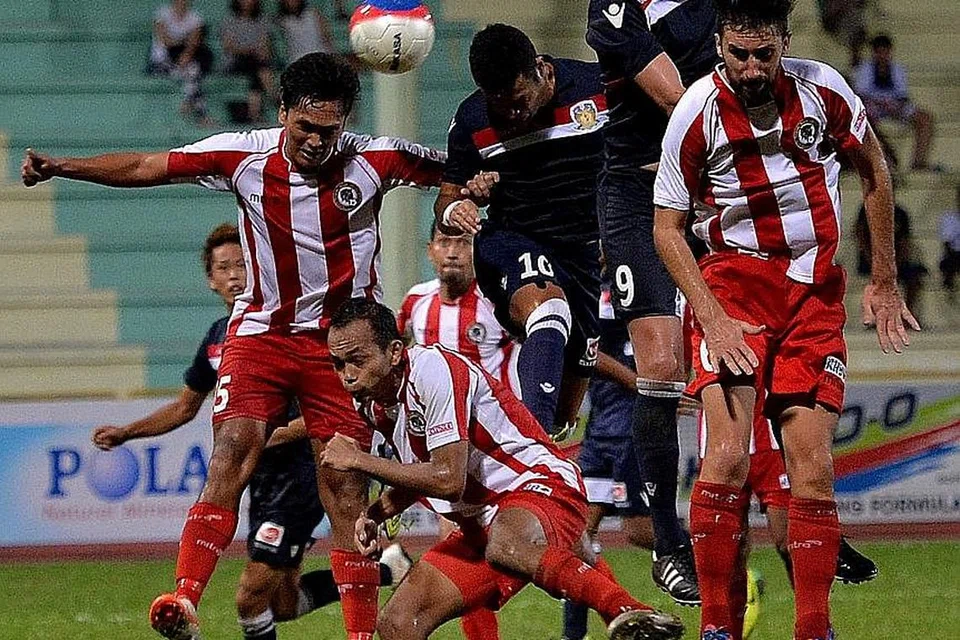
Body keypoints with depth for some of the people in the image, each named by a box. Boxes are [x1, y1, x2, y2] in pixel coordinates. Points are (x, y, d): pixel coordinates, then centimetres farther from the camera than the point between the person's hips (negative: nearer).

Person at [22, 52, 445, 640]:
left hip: (341, 341, -1)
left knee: (346, 485, -5)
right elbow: (144, 168, -3)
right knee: (231, 453, -17)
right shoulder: (244, 155, -8)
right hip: (261, 329, 1)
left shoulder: (375, 160, -10)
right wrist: (59, 167, -10)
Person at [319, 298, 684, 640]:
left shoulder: (433, 369, -19)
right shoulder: (373, 403, 7)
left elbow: (448, 480, -24)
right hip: (480, 522, 9)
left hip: (542, 486, -9)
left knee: (503, 547, -44)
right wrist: (376, 513, 5)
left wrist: (360, 461, -18)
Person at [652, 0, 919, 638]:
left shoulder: (823, 89, -6)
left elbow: (874, 169, 12)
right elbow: (667, 227, -2)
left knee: (813, 469, -4)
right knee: (728, 454, -19)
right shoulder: (697, 113, -11)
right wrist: (712, 316, -15)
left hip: (816, 293, 2)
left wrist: (884, 282, 13)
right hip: (734, 281, -2)